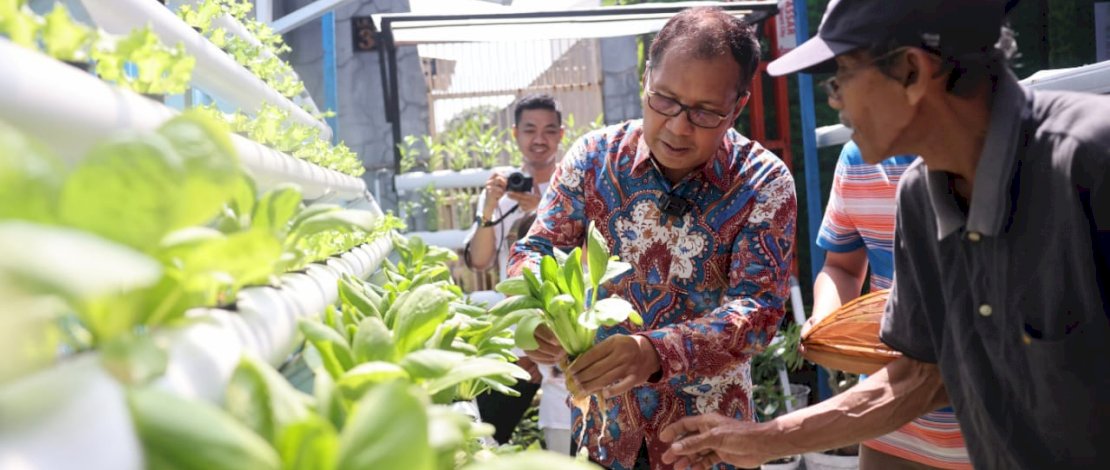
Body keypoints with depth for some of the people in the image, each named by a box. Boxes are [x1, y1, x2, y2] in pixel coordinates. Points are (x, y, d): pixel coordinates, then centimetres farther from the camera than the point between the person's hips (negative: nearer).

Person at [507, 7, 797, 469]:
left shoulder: (763, 183, -14)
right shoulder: (594, 156, -8)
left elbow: (757, 307, -23)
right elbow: (535, 251, -6)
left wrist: (656, 352, -41)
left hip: (706, 428, -2)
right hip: (602, 419, 2)